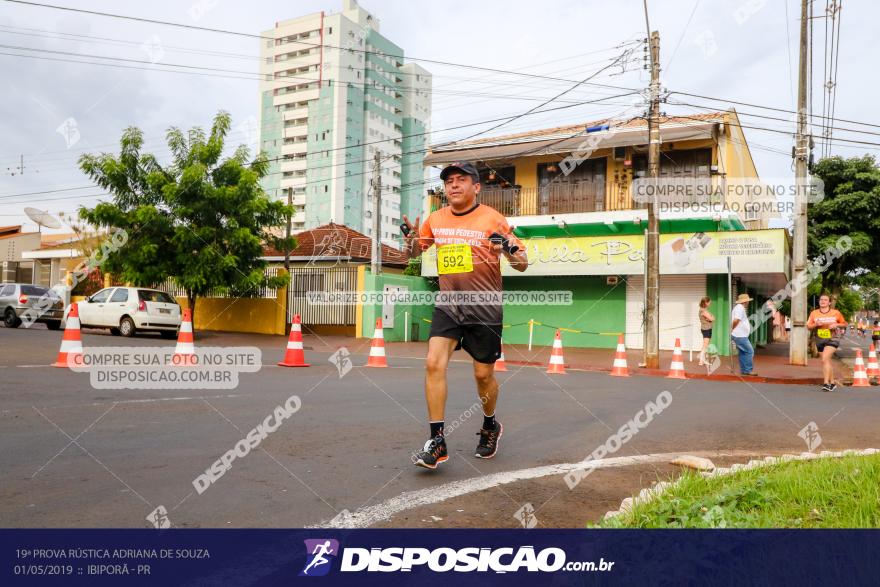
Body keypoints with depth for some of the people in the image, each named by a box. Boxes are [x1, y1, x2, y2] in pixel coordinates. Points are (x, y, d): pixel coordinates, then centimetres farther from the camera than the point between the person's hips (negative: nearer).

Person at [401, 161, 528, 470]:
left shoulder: (492, 219, -7)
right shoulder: (435, 219, 5)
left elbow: (522, 264, -5)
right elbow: (414, 252, 18)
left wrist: (510, 249, -28)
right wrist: (410, 239, -5)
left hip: (485, 308, -3)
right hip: (448, 306, 3)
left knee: (483, 374, 6)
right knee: (434, 363, -13)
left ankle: (490, 426, 35)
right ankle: (437, 441, -4)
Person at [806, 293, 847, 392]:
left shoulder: (836, 312, -1)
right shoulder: (814, 313, 4)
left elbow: (844, 323, 9)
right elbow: (808, 326, 6)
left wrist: (836, 325, -11)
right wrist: (816, 324, -14)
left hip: (832, 339, -4)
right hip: (820, 340, 4)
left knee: (825, 359, -21)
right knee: (828, 361, 13)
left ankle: (826, 383, -21)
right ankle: (832, 382, 26)